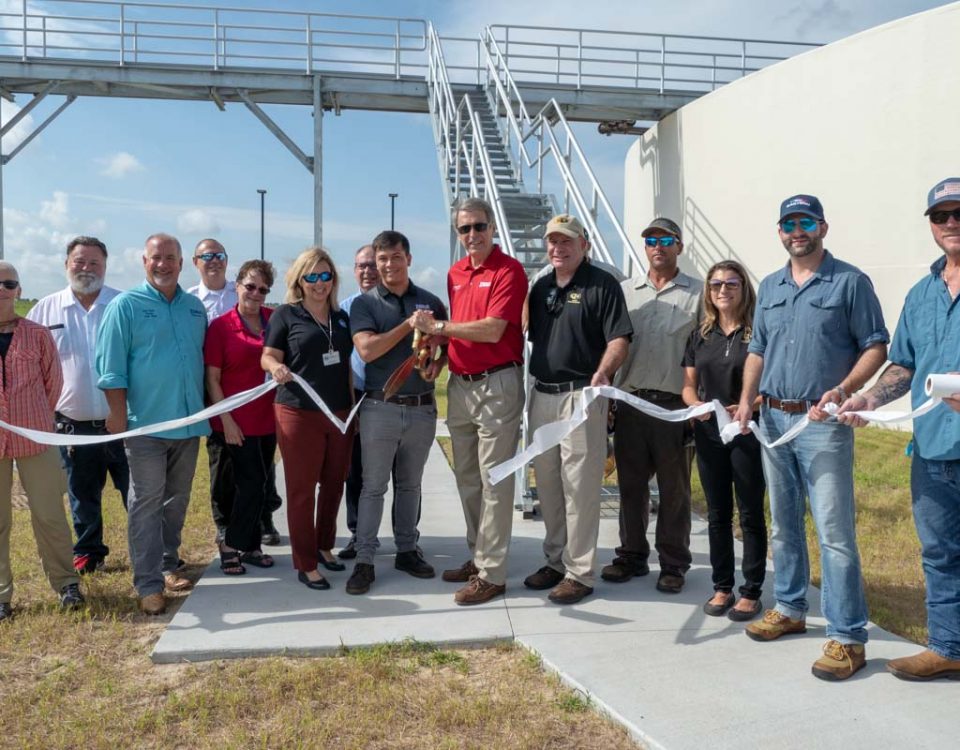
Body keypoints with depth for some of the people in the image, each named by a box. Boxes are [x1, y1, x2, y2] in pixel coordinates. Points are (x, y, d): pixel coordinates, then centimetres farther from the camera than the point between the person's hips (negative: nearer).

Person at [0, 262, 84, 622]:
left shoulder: (37, 334, 1)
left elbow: (53, 381, 8)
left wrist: (37, 418, 8)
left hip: (36, 439, -1)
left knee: (50, 516, 5)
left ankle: (65, 582, 20)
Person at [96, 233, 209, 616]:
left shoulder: (195, 307, 10)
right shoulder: (125, 305, -4)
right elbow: (110, 368, -7)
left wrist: (207, 411, 12)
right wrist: (119, 418, -12)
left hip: (189, 422, 5)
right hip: (146, 424, -5)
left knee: (177, 501, 15)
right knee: (146, 505, 0)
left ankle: (168, 564, 29)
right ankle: (149, 584, 5)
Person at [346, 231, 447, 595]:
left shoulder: (430, 302, 7)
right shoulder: (364, 303, 0)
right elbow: (367, 350, -13)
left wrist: (437, 364, -9)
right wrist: (408, 325, -17)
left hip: (422, 408, 3)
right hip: (381, 407, -2)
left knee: (410, 484, 15)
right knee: (373, 486, 2)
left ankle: (407, 550, 27)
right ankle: (364, 560, 9)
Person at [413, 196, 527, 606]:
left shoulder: (508, 270, -9)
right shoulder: (455, 273, 13)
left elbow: (492, 330, -19)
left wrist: (438, 327, -13)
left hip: (497, 384, -8)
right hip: (459, 384, 8)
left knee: (494, 479, -3)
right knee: (467, 477, 15)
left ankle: (492, 572, 5)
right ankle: (477, 556, 28)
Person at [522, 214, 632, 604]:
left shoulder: (603, 284, -4)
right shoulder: (541, 286, 16)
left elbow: (619, 339, -12)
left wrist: (603, 372, -28)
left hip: (581, 396, -7)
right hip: (542, 394, 7)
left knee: (579, 485, -3)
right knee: (546, 483, 13)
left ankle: (579, 572, 6)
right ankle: (556, 560, 27)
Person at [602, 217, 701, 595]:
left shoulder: (697, 293, 2)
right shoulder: (626, 290, 11)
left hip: (675, 404, -3)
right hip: (630, 401, 3)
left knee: (674, 488, 6)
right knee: (631, 484, 11)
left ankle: (673, 563, 18)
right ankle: (632, 555, 25)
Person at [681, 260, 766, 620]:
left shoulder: (758, 333, -5)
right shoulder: (700, 335, 9)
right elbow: (688, 385, 11)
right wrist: (696, 405, -11)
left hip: (748, 434, -4)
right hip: (708, 433, 5)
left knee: (750, 515, 5)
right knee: (717, 514, 12)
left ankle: (752, 592, 15)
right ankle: (722, 587, 23)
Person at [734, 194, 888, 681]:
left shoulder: (850, 282, -3)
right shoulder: (769, 288, 14)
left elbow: (875, 346, -5)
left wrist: (842, 390, -20)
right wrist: (746, 399, 4)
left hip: (822, 422, -6)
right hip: (772, 420, 6)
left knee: (834, 531, -7)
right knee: (783, 525, 15)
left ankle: (847, 637, 2)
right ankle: (790, 609, 30)